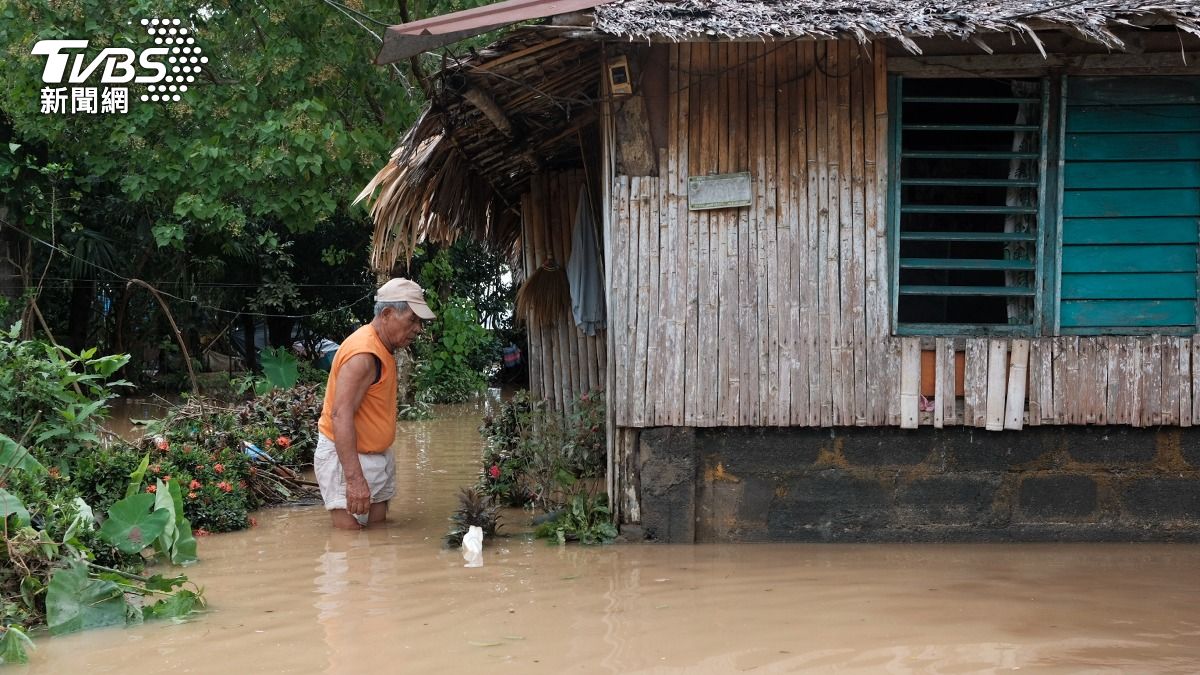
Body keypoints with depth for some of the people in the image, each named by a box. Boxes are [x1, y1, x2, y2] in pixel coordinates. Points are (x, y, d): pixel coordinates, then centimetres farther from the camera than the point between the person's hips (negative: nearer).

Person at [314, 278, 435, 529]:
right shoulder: (363, 353, -21)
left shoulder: (382, 350, 11)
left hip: (376, 456, 10)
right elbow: (341, 416, -28)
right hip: (346, 455, -10)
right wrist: (355, 478, -34)